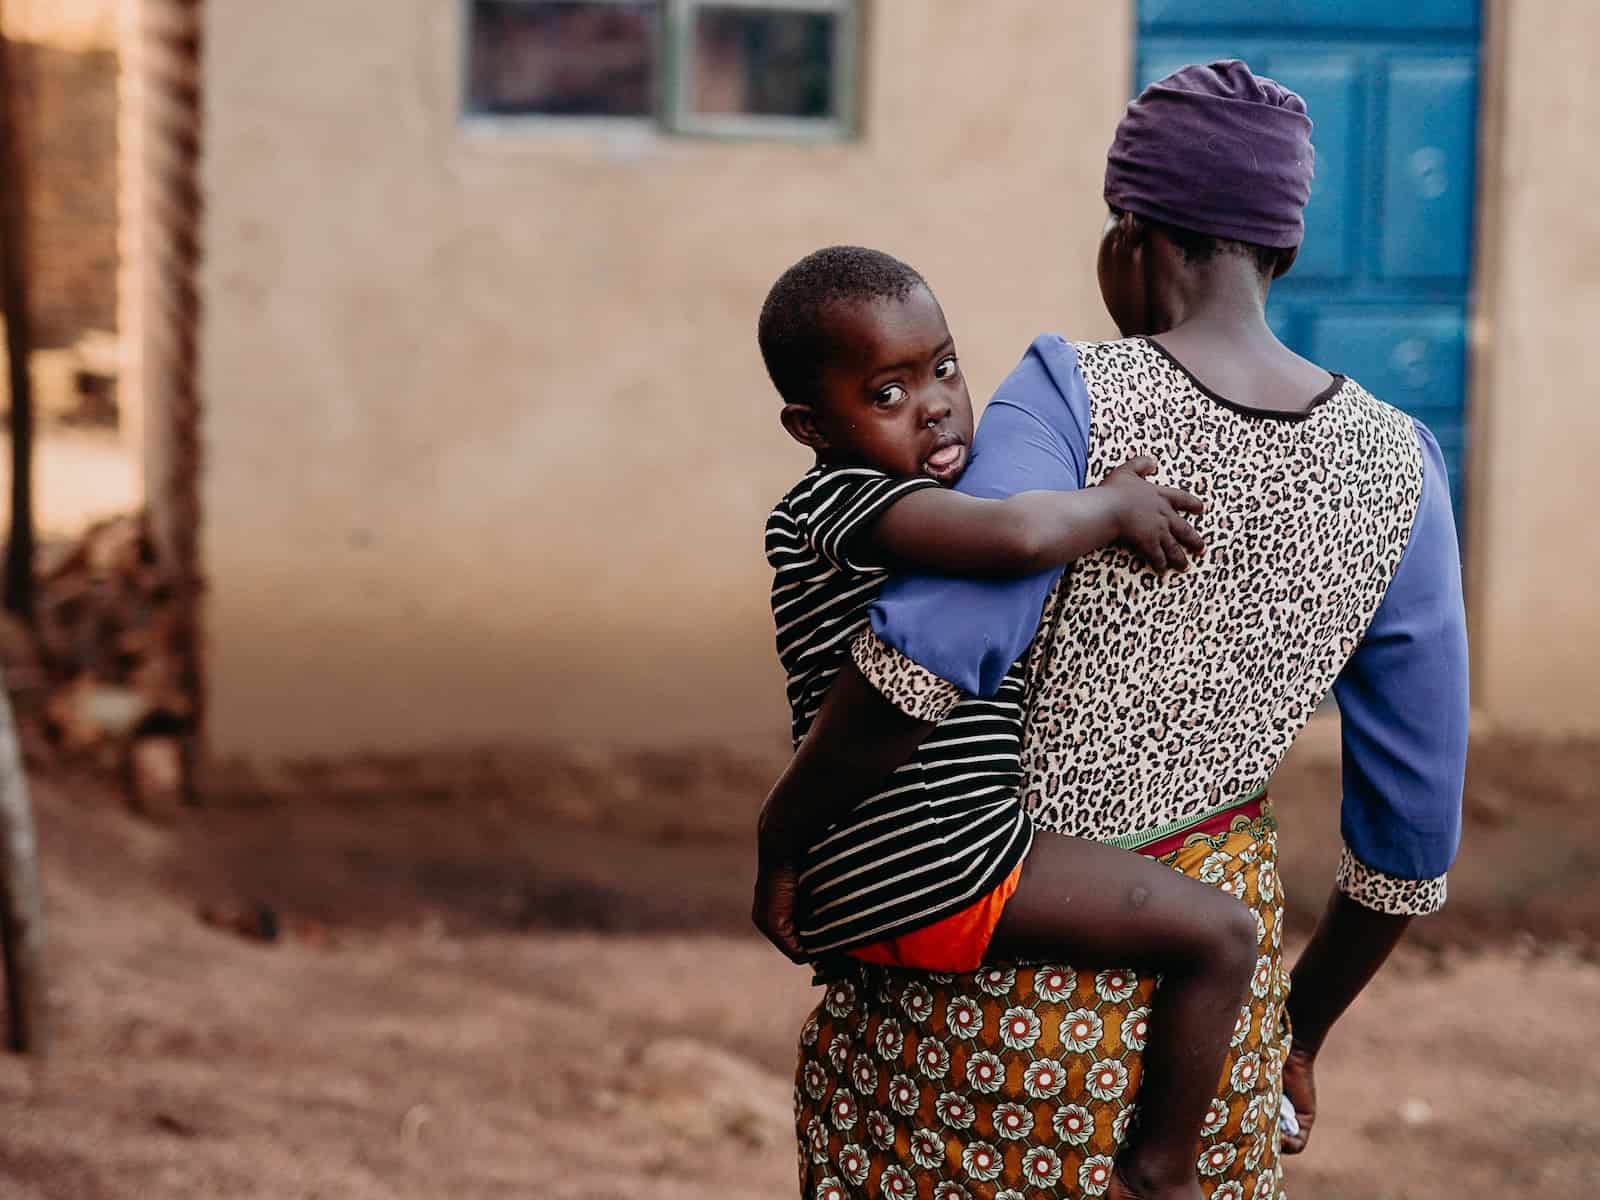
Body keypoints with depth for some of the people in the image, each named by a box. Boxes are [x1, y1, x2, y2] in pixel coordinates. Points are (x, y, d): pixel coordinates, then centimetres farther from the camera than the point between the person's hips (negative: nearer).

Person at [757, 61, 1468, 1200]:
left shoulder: (1073, 398, -18)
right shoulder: (1393, 467, -5)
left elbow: (926, 652, -33)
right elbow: (1414, 817, 1)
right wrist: (1304, 1029, 15)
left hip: (998, 953, -3)